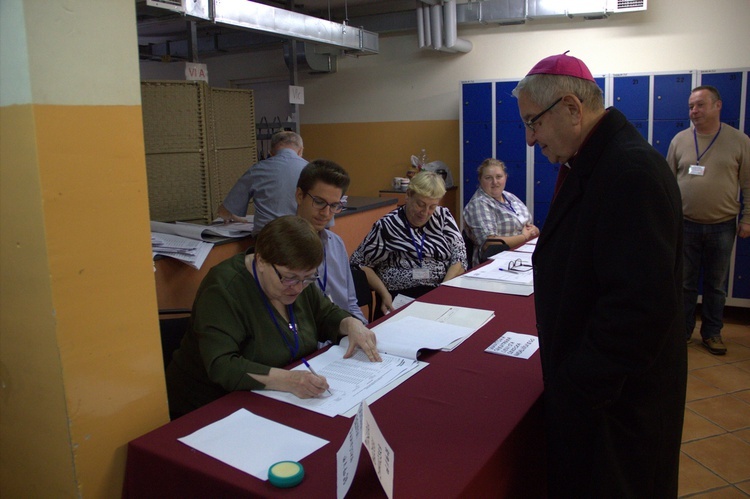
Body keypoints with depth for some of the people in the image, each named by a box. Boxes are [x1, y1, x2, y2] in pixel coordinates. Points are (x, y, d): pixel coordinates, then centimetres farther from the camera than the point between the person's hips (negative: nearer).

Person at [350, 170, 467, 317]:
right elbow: (359, 264, 3)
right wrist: (384, 293, -10)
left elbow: (459, 256, 5)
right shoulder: (387, 226, -1)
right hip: (401, 298, -3)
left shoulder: (443, 216, 10)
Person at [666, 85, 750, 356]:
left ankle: (712, 333, 24)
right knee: (684, 283, 8)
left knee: (716, 285, 10)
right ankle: (682, 330, 22)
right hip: (685, 224, 1)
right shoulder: (680, 140, 2)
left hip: (722, 226, 0)